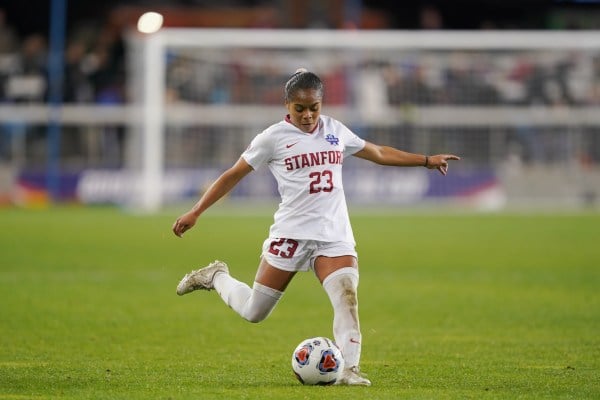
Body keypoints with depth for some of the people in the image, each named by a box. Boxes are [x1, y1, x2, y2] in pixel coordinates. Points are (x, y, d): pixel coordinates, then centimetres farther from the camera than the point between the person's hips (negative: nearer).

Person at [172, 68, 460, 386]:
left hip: (335, 237, 3)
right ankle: (216, 277, 30)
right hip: (291, 234, -3)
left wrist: (427, 160, 22)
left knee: (347, 297, -22)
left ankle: (348, 369, -24)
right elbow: (233, 175, 3)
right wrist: (195, 212, 0)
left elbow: (379, 153, 23)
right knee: (254, 313, 3)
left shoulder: (335, 131, 10)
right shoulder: (273, 138, -3)